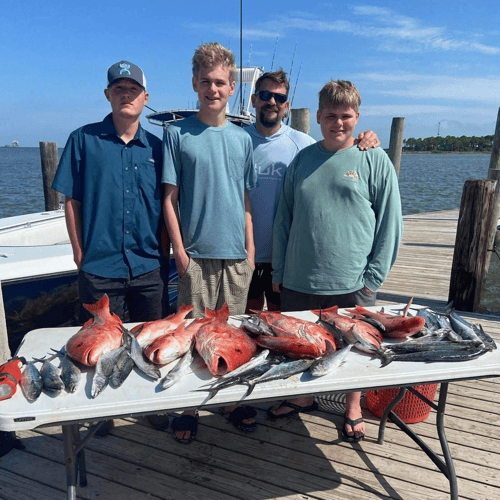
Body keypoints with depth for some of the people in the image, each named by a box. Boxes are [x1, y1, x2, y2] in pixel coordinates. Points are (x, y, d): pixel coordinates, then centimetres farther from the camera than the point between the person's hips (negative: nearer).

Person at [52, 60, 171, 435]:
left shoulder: (155, 146, 6)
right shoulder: (83, 140, 0)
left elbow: (165, 205, 9)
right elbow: (71, 201, 2)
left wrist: (165, 253, 4)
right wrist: (80, 253, -1)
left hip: (149, 266, 2)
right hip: (100, 266, -2)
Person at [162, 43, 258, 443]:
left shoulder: (242, 138, 9)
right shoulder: (177, 133, 1)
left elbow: (246, 201, 11)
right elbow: (169, 198, -1)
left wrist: (251, 248, 6)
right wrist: (180, 250, -7)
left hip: (236, 253, 3)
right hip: (196, 252, -2)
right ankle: (189, 407, 22)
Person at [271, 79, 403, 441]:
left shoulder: (375, 160, -2)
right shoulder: (303, 159, 6)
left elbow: (390, 224, -2)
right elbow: (284, 219, 8)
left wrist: (374, 277, -6)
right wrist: (279, 270, 6)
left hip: (352, 284, -2)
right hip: (299, 282, 3)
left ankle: (353, 406, 39)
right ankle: (304, 398, 42)